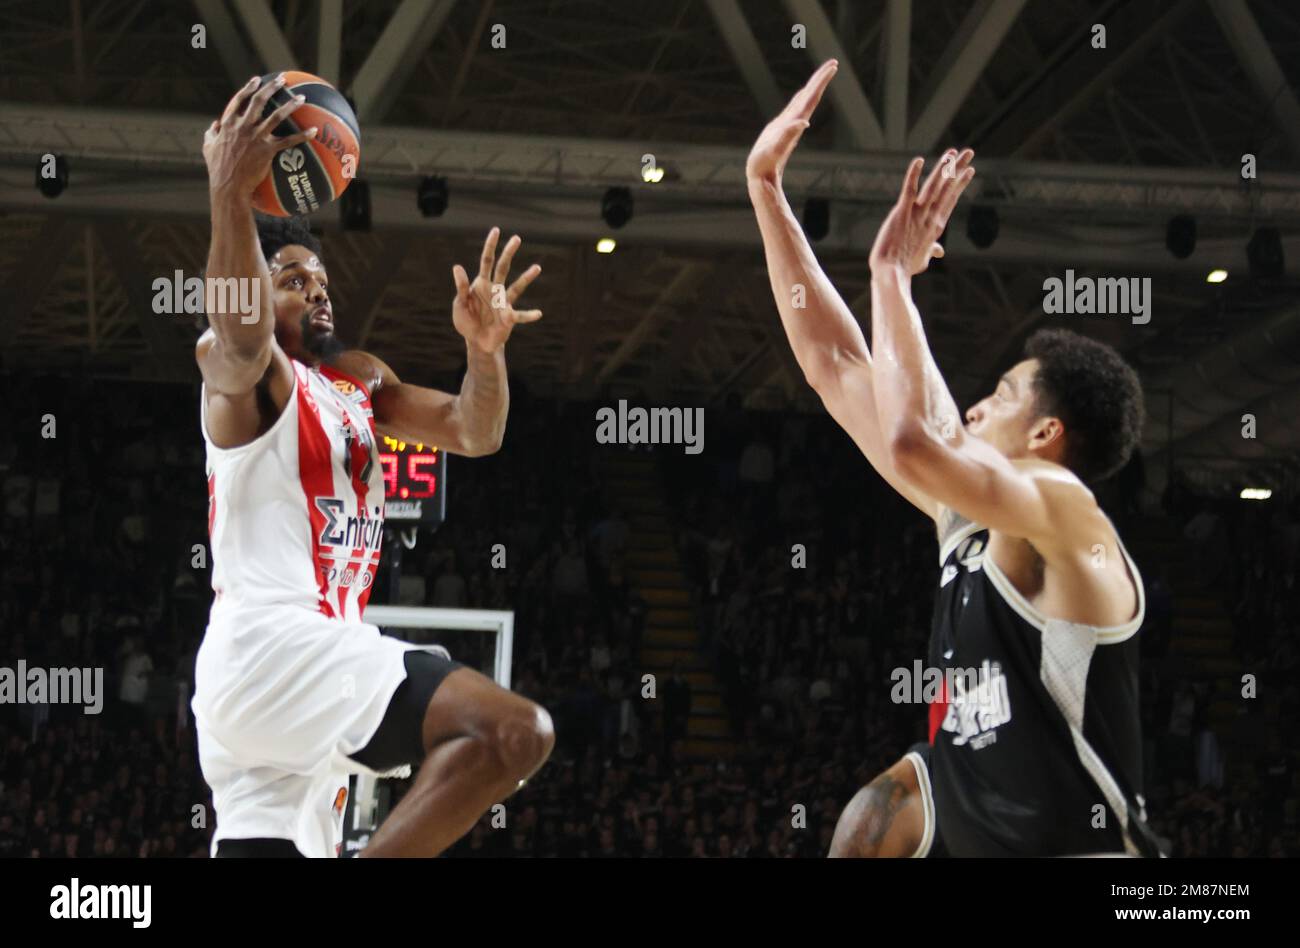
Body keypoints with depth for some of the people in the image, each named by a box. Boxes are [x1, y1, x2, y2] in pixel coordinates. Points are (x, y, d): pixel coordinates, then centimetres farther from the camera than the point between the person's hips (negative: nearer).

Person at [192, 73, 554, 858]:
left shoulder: (359, 378, 23)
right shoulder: (239, 370, -3)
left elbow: (475, 434, 18)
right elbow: (241, 340, -28)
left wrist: (484, 347, -3)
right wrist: (230, 193, -42)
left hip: (320, 656, 9)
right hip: (268, 646, -9)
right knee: (516, 730, -23)